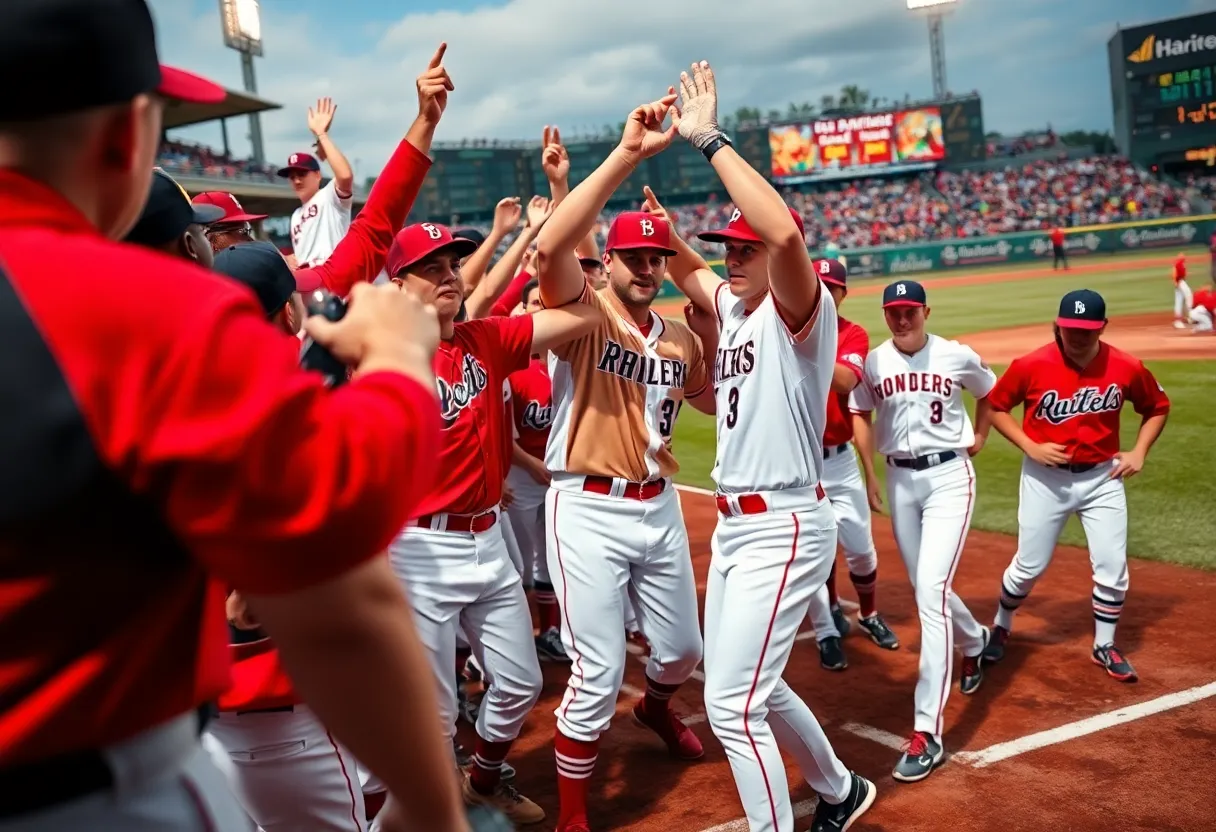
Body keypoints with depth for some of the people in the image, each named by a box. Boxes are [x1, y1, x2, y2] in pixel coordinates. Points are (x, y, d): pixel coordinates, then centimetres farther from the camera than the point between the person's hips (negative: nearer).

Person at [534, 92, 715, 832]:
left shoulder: (680, 337, 9)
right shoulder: (582, 310, -9)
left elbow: (723, 398, 22)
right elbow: (550, 247, -30)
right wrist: (627, 155, -35)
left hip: (660, 508, 6)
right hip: (588, 510, -6)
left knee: (683, 649, 22)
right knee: (597, 675, -5)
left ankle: (656, 707, 58)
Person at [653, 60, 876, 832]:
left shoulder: (804, 309, -15)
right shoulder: (732, 304, 9)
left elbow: (786, 232, -35)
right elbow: (684, 267, 23)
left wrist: (711, 140, -29)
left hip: (783, 528, -9)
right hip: (733, 523, 10)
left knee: (731, 702, -9)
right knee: (747, 689, 21)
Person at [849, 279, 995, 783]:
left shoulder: (957, 357, -5)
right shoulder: (873, 362, -1)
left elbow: (989, 392, 16)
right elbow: (859, 413, 14)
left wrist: (979, 438, 12)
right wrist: (870, 474, 11)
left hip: (949, 477, -4)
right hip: (900, 480, 4)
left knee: (931, 591, -17)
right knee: (927, 590, 14)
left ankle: (927, 731, -16)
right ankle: (974, 641, 51)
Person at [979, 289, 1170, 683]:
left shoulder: (1126, 367, -10)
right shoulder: (1032, 365, -17)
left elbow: (1157, 407, 8)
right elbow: (994, 406, -3)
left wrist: (1138, 453, -3)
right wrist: (1029, 447, -13)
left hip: (1102, 478, 2)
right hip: (1045, 478, -2)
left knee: (1113, 568, 3)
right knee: (1029, 565, 7)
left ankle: (1104, 645, 25)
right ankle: (1001, 627, 33)